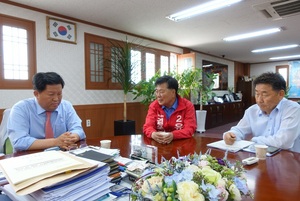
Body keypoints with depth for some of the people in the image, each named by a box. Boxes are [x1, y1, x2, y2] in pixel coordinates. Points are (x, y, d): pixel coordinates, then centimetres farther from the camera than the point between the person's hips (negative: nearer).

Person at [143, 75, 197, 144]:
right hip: (158, 143, 2)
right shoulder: (154, 105, 1)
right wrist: (153, 134, -30)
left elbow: (190, 129, -13)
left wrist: (173, 135, -32)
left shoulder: (187, 106, -6)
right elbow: (148, 126, -6)